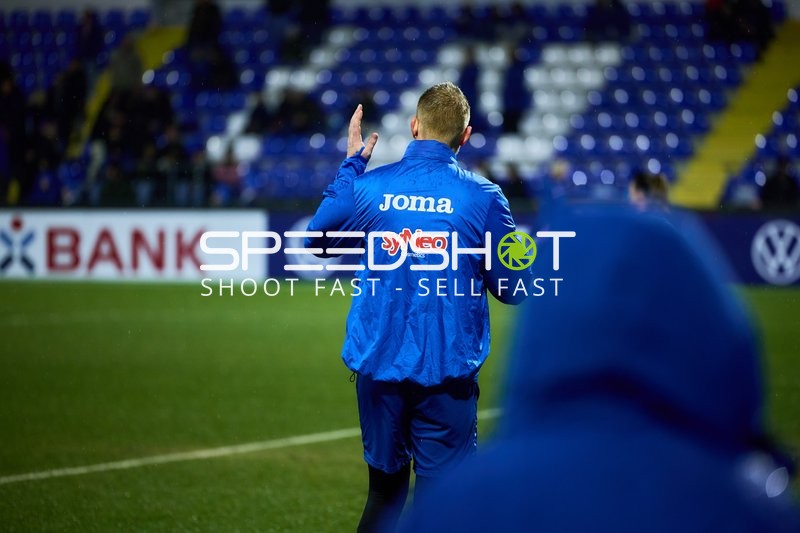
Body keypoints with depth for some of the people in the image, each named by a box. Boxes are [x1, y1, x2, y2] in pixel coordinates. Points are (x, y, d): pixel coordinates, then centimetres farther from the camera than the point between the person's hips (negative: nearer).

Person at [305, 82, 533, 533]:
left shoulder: (368, 186, -2)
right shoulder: (483, 197, -7)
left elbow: (317, 239, 18)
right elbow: (514, 289, 2)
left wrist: (351, 165, 24)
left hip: (379, 365, 3)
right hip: (448, 373, -3)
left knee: (385, 490, 17)